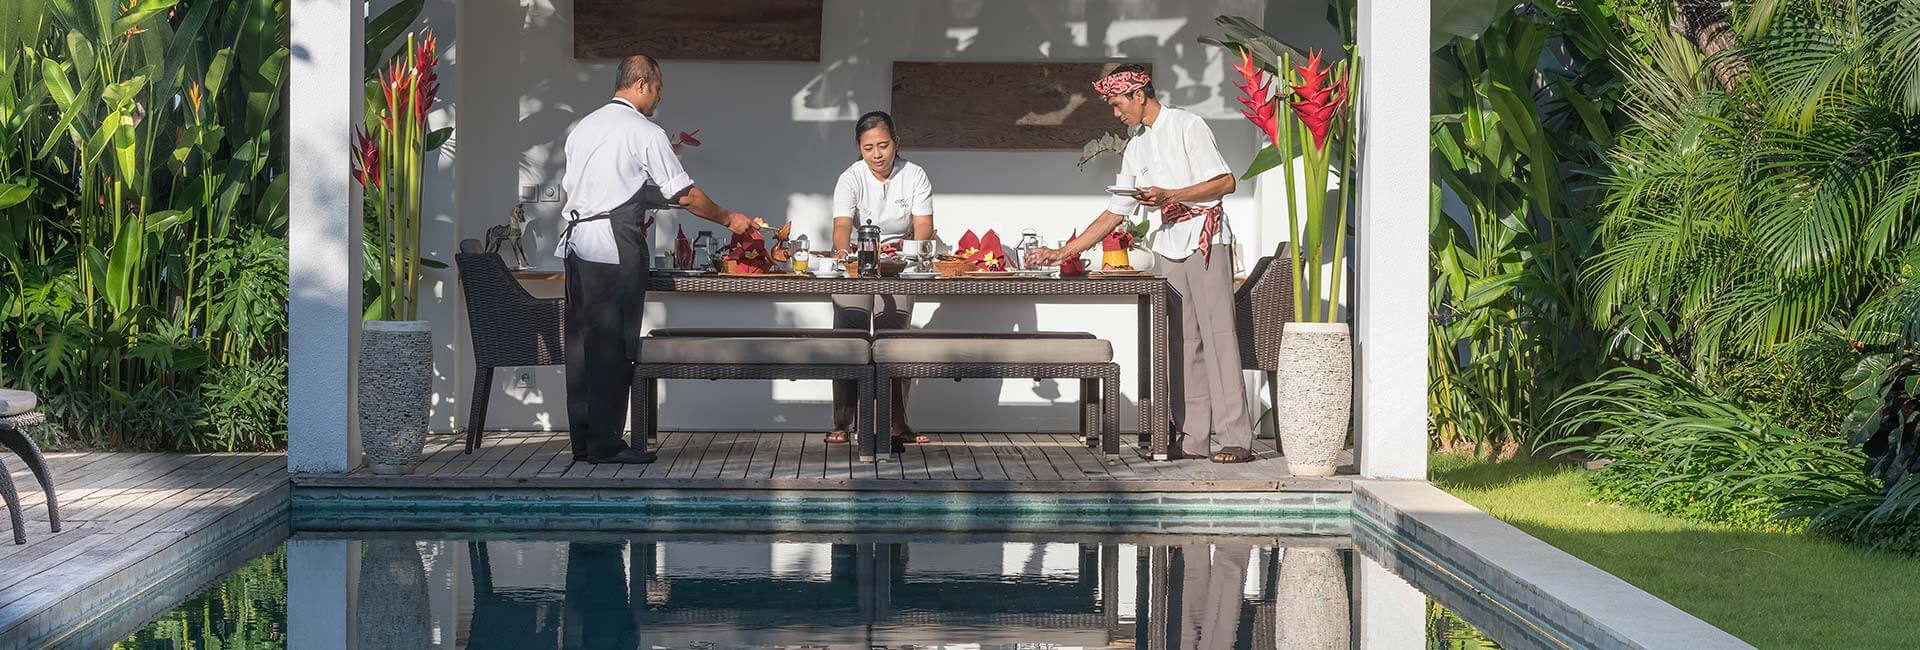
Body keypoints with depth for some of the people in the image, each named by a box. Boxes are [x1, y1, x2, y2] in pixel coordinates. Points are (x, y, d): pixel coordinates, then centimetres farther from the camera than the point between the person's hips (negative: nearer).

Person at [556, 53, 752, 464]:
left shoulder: (583, 128, 17)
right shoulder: (646, 133, -6)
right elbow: (685, 195, -5)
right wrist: (728, 220, 9)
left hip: (576, 243, 8)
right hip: (616, 247, -8)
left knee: (582, 341, 9)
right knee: (613, 346, -5)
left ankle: (582, 441, 12)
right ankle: (605, 444, -5)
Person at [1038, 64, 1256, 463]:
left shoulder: (1186, 126, -2)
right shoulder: (1136, 148, 19)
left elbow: (1225, 182, -9)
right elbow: (1115, 213, 22)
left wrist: (1169, 195, -17)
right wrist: (1065, 252, 17)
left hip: (1205, 240, -7)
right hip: (1167, 249, 7)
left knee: (1217, 335, -11)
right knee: (1182, 343, 1)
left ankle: (1234, 439, -13)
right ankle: (1194, 438, 1)